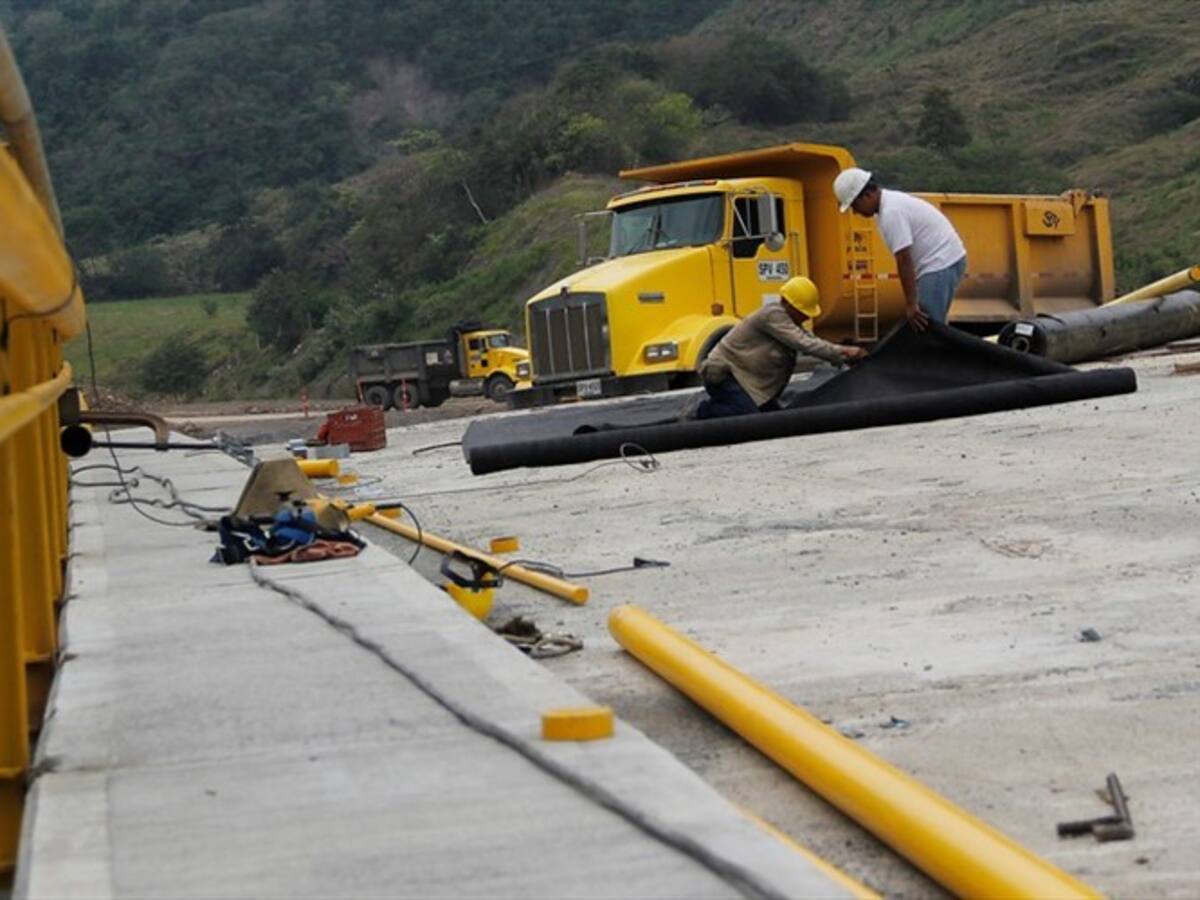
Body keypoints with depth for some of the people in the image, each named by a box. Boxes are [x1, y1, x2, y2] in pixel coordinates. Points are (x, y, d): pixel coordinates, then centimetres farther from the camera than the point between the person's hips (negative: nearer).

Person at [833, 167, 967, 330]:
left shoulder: (891, 212, -20)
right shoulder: (891, 202, 12)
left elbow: (904, 261, -23)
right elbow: (906, 259, 16)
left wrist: (911, 304, -22)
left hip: (941, 265, -10)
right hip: (945, 262, 10)